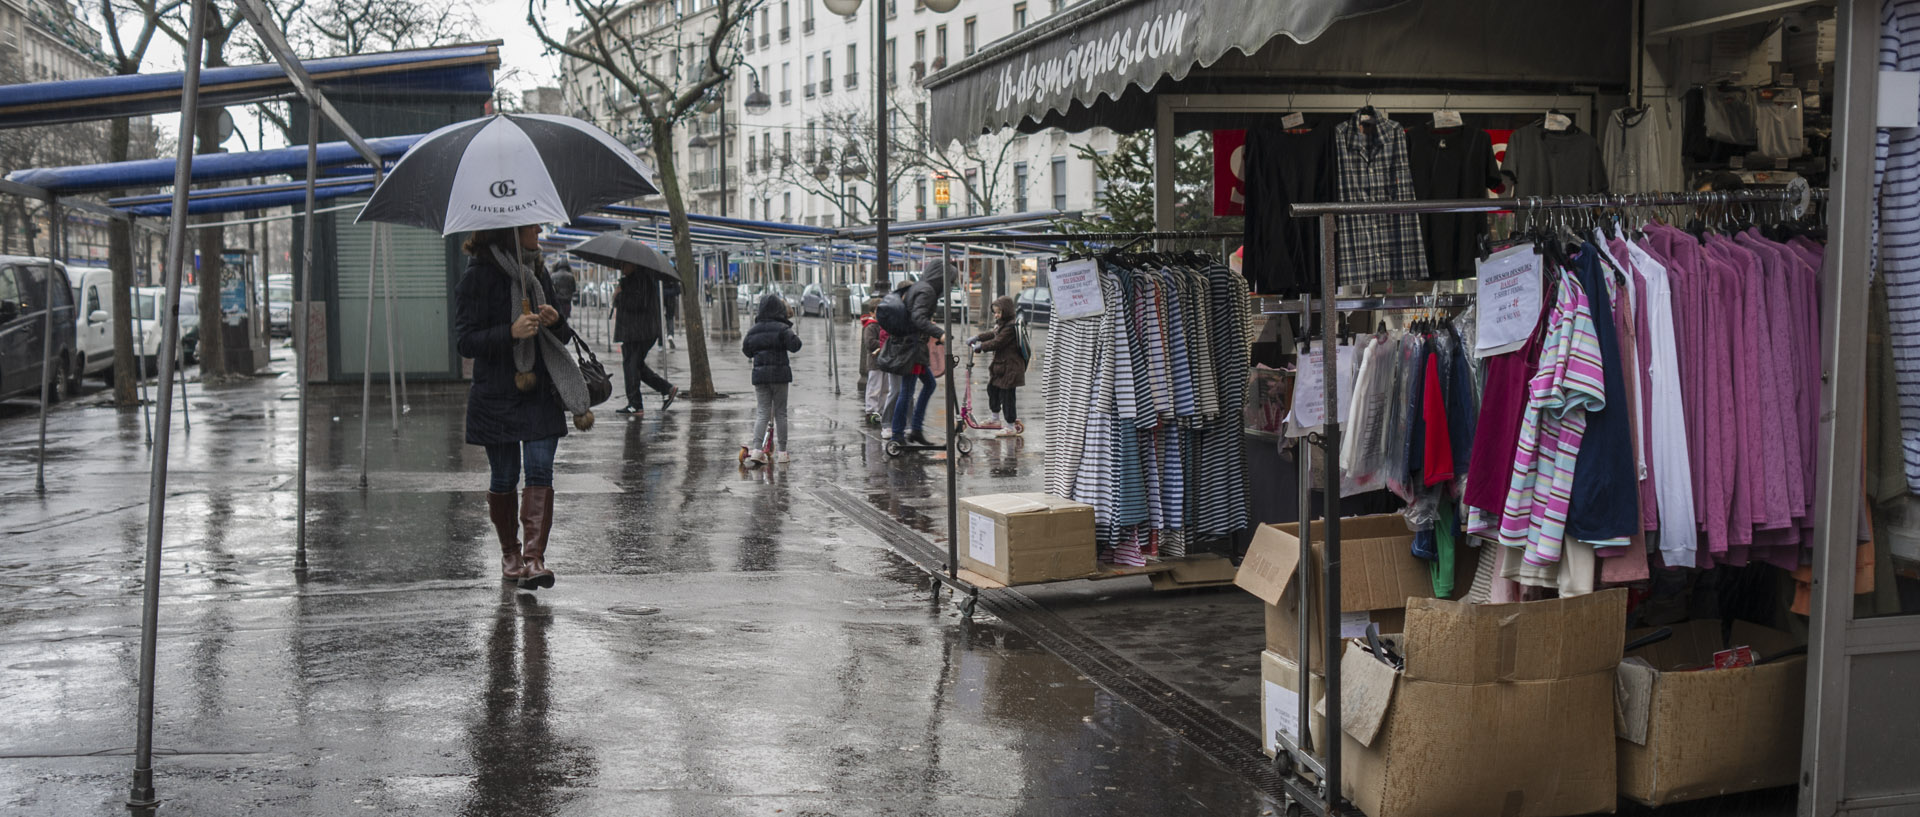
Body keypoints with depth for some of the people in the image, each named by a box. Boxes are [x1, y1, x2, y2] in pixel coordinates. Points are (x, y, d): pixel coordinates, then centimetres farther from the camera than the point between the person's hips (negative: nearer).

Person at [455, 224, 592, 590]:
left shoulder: (538, 273, 13)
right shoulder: (478, 278, -6)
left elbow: (562, 338, 19)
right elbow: (465, 341, -10)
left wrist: (555, 321, -5)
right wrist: (511, 332, -24)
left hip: (541, 394, 4)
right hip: (497, 397, -4)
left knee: (540, 470, -9)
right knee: (505, 476, 5)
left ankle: (534, 558, -13)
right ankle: (510, 555, 22)